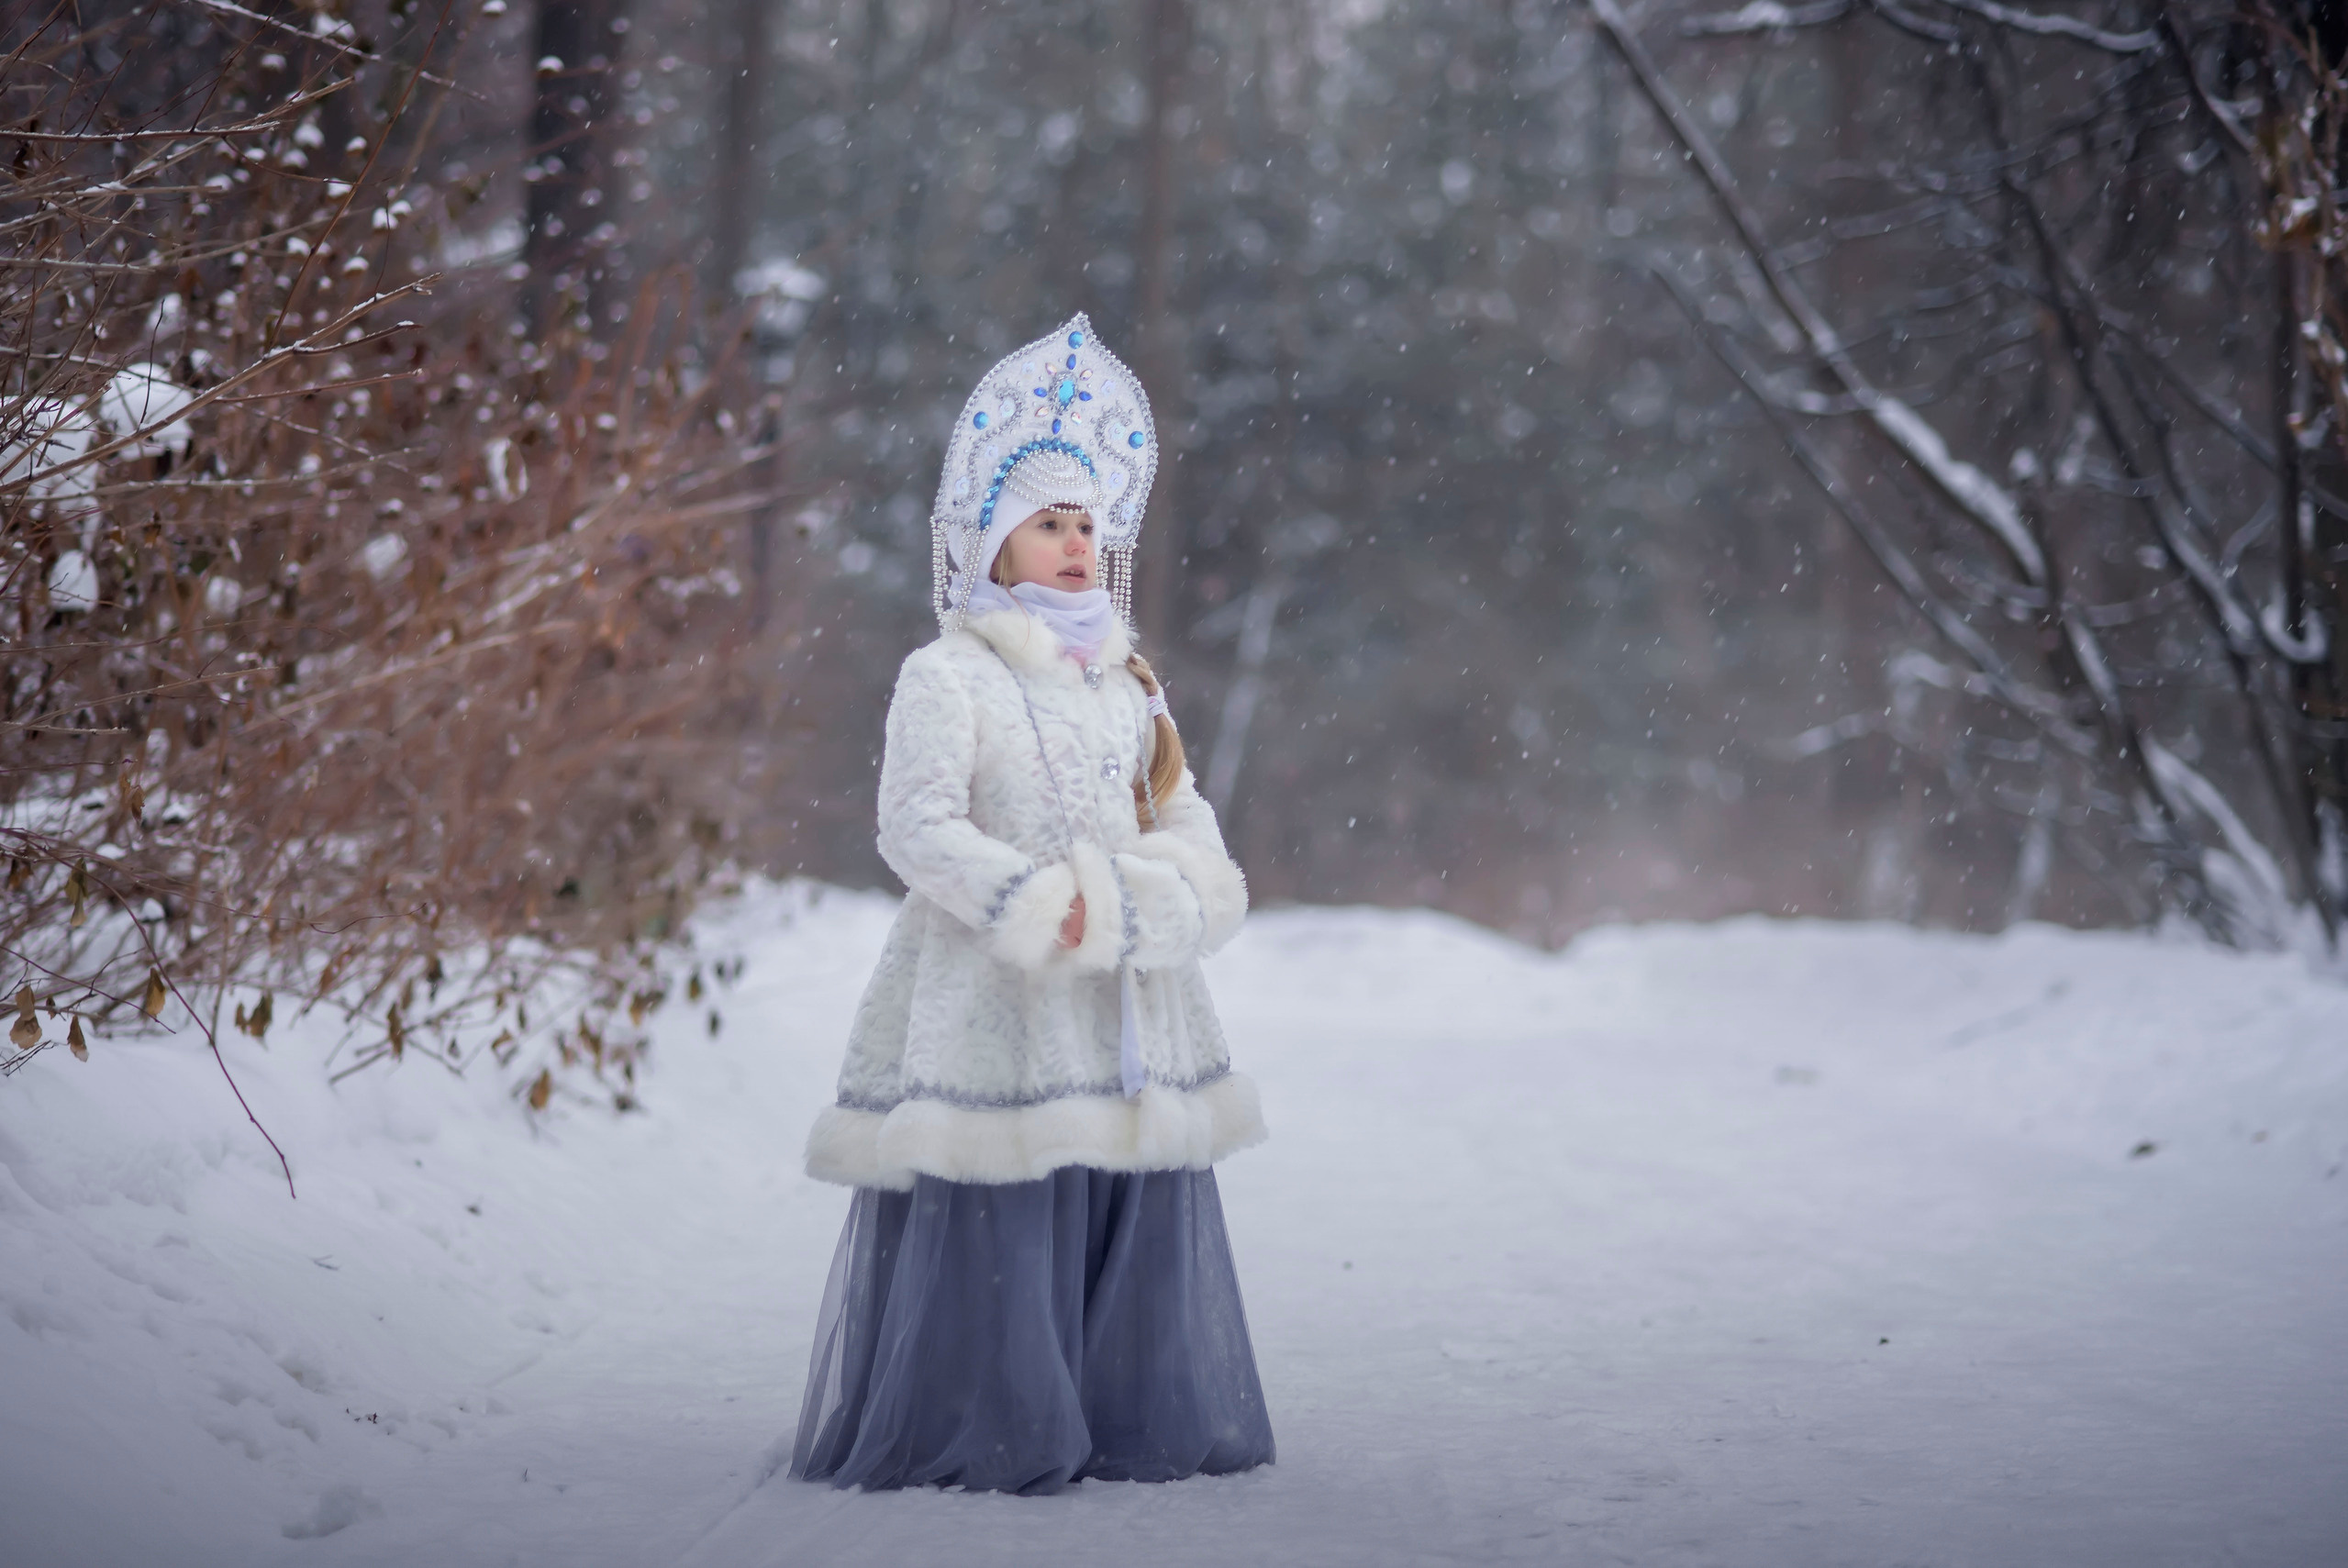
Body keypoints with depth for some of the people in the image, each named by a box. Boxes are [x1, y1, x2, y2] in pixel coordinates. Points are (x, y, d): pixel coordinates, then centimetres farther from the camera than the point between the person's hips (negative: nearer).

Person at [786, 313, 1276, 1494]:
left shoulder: (1124, 686, 16)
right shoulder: (947, 677, -5)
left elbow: (1182, 821, 14)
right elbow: (918, 828, -13)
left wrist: (1170, 898, -8)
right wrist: (1033, 906, -23)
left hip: (1125, 1010, 7)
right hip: (992, 1008, -6)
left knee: (1132, 1220, 10)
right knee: (998, 1229, -6)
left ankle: (1134, 1426, 21)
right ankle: (985, 1433, 4)